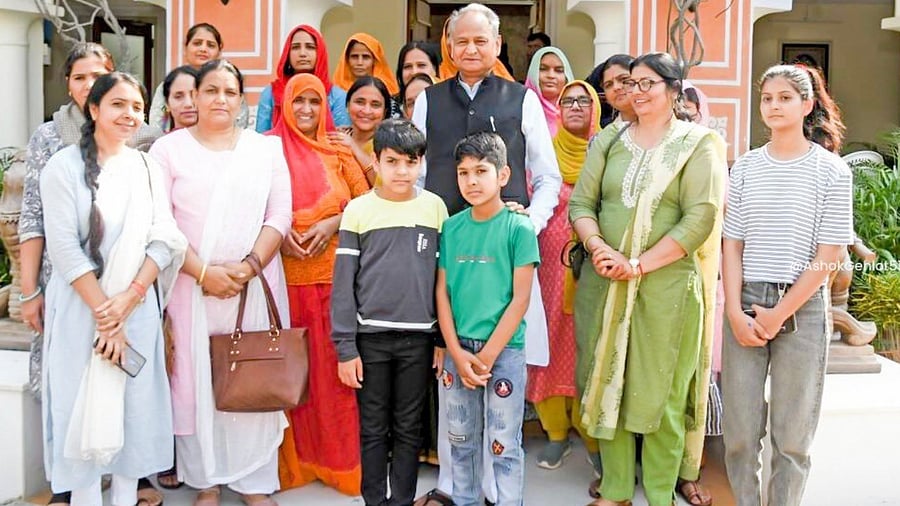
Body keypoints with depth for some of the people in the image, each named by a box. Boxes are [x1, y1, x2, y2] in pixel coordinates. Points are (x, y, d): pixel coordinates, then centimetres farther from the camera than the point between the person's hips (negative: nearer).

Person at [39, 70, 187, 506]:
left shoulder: (147, 168, 7)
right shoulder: (65, 167, -4)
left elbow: (164, 241, 0)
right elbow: (64, 248, -10)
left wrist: (129, 298, -13)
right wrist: (103, 313, -14)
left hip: (138, 308, 3)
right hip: (81, 307, -3)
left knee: (135, 402, 8)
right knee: (82, 405, 3)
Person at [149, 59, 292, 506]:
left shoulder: (266, 149, 10)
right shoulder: (169, 148, 4)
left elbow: (280, 215, 2)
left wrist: (249, 267, -11)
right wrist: (203, 272, -13)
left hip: (255, 284, 1)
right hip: (191, 285, -1)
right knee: (196, 382, 3)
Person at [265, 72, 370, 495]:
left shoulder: (339, 150, 10)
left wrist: (334, 223, -10)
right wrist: (279, 232, -12)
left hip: (333, 272, 1)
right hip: (285, 274, 0)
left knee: (333, 364, 2)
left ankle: (338, 458, 15)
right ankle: (294, 458, 16)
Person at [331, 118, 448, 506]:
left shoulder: (435, 207, 1)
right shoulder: (358, 210, -2)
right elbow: (343, 283, -2)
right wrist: (344, 346, -5)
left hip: (420, 337, 1)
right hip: (370, 337, -1)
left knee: (409, 428, 12)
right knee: (373, 429, 10)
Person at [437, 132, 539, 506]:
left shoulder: (518, 228, -7)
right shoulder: (451, 228, 3)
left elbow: (520, 300, -9)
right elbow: (442, 293, 3)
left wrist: (487, 355, -11)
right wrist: (457, 353, -7)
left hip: (505, 350, -4)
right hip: (458, 350, 4)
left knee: (504, 444, 5)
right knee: (461, 439, 16)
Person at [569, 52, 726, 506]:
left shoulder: (696, 144, 1)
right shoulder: (609, 140, 12)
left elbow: (700, 218, -9)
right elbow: (580, 203, 6)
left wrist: (639, 265, -15)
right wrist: (598, 248, -14)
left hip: (667, 283, -3)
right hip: (603, 282, 4)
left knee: (661, 391, 2)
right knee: (607, 383, 8)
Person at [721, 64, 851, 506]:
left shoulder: (831, 170, 0)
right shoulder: (746, 167, 7)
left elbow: (828, 257, -4)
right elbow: (731, 246, 5)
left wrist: (779, 314, -9)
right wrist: (736, 313, -6)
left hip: (801, 308, -2)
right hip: (745, 306, 2)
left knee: (792, 432, 5)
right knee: (739, 428, 5)